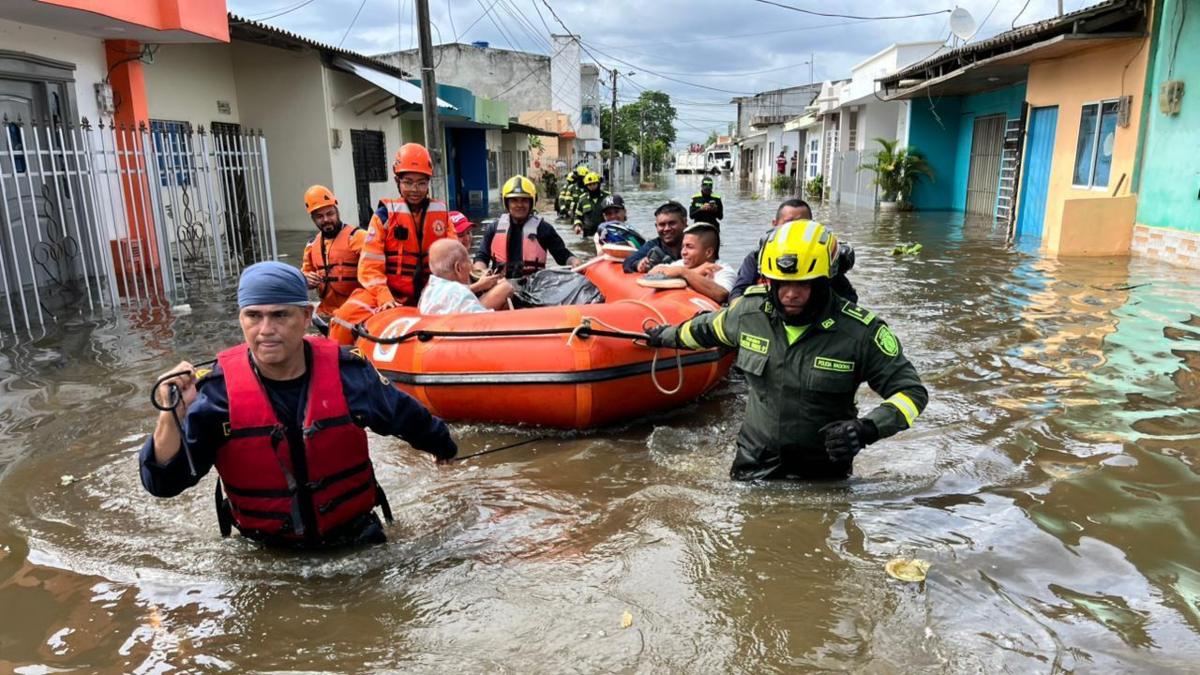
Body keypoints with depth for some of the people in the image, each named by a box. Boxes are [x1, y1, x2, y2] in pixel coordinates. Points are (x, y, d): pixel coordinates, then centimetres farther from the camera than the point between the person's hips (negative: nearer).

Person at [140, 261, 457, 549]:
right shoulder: (216, 388, -14)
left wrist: (442, 445, 24)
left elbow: (407, 417, 7)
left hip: (354, 537, -1)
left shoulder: (348, 371, -12)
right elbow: (164, 483, -16)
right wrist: (172, 417, -33)